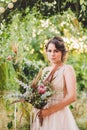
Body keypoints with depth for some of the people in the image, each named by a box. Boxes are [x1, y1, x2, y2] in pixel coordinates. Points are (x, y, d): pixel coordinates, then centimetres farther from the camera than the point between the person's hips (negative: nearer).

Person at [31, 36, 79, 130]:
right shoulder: (45, 70, 10)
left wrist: (49, 110, -16)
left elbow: (72, 97, -15)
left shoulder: (67, 69, -6)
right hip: (43, 114, 5)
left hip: (59, 114, -5)